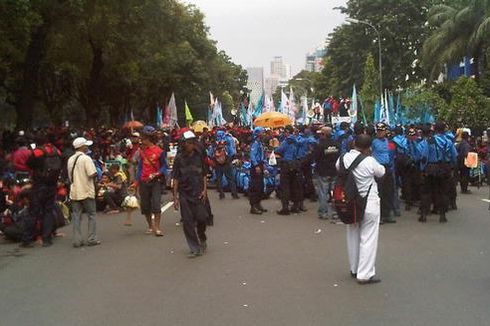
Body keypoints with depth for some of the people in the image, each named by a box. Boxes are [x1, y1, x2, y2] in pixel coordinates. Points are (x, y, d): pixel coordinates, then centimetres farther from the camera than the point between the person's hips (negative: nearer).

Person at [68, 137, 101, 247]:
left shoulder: (70, 159, 9)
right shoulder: (86, 158, -13)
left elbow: (70, 176, 15)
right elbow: (93, 174, -21)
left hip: (74, 192, 6)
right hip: (86, 191, -6)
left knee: (76, 216, 7)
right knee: (92, 215, 6)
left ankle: (77, 240, 6)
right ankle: (92, 239, 5)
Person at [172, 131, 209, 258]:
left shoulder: (199, 156, 3)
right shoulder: (179, 158, 0)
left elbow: (204, 174, 7)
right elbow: (175, 178, 2)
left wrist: (205, 190, -4)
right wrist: (175, 196, 0)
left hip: (198, 192, 0)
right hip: (184, 193, 0)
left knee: (202, 217, -5)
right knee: (188, 221, 0)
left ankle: (202, 239, 27)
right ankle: (195, 249, 9)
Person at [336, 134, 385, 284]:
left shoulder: (343, 158, -7)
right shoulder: (369, 161, -20)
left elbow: (337, 167, 14)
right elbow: (381, 172, -2)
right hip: (369, 204, -6)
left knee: (353, 236, 18)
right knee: (368, 238, 2)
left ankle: (354, 269, 30)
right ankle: (365, 274, 2)